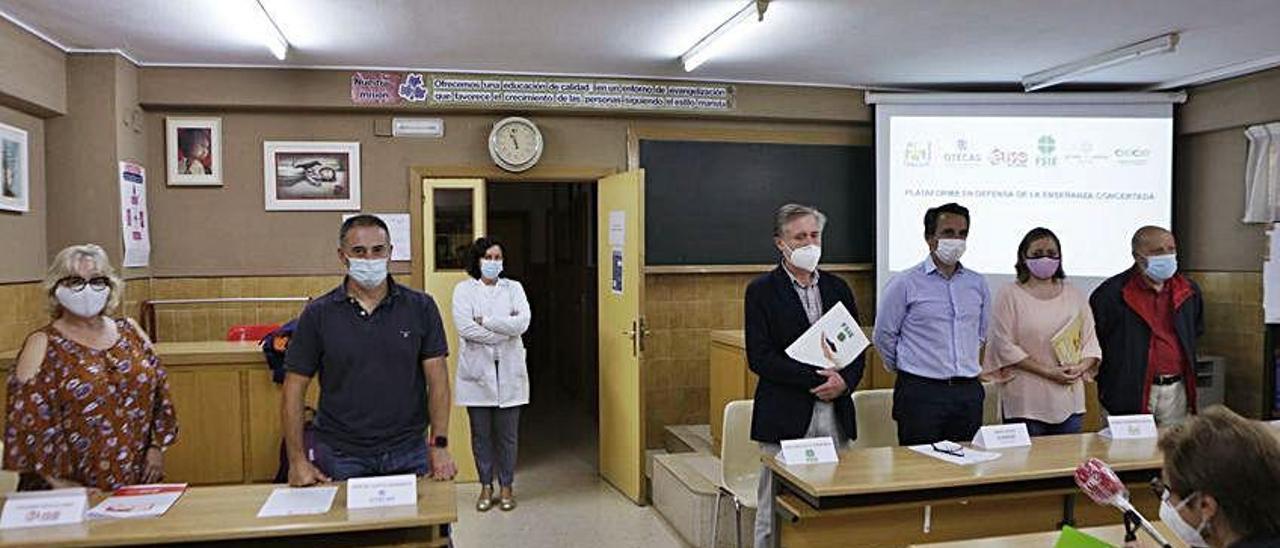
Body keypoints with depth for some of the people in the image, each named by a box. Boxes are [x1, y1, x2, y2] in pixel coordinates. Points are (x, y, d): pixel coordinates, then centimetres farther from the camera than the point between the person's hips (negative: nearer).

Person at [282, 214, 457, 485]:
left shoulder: (420, 308, -2)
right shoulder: (318, 314, -2)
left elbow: (437, 379, -2)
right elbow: (295, 389, 0)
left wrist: (439, 446, -9)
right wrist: (298, 460, -5)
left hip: (409, 454, 1)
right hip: (340, 458, 0)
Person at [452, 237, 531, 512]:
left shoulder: (513, 288, 6)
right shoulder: (464, 289, 1)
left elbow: (523, 322, -11)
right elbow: (465, 328, -14)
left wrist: (485, 321, -13)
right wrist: (504, 332, -13)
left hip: (508, 372, 1)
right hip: (477, 371, -1)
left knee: (508, 434, 7)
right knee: (481, 434, 8)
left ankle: (507, 486, 22)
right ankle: (486, 487, 23)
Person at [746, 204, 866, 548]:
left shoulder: (837, 288, 14)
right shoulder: (762, 290, -1)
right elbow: (759, 358, -9)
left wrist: (844, 381, -7)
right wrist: (816, 378, -15)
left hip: (835, 414, 4)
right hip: (785, 417, -4)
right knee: (775, 515, 1)